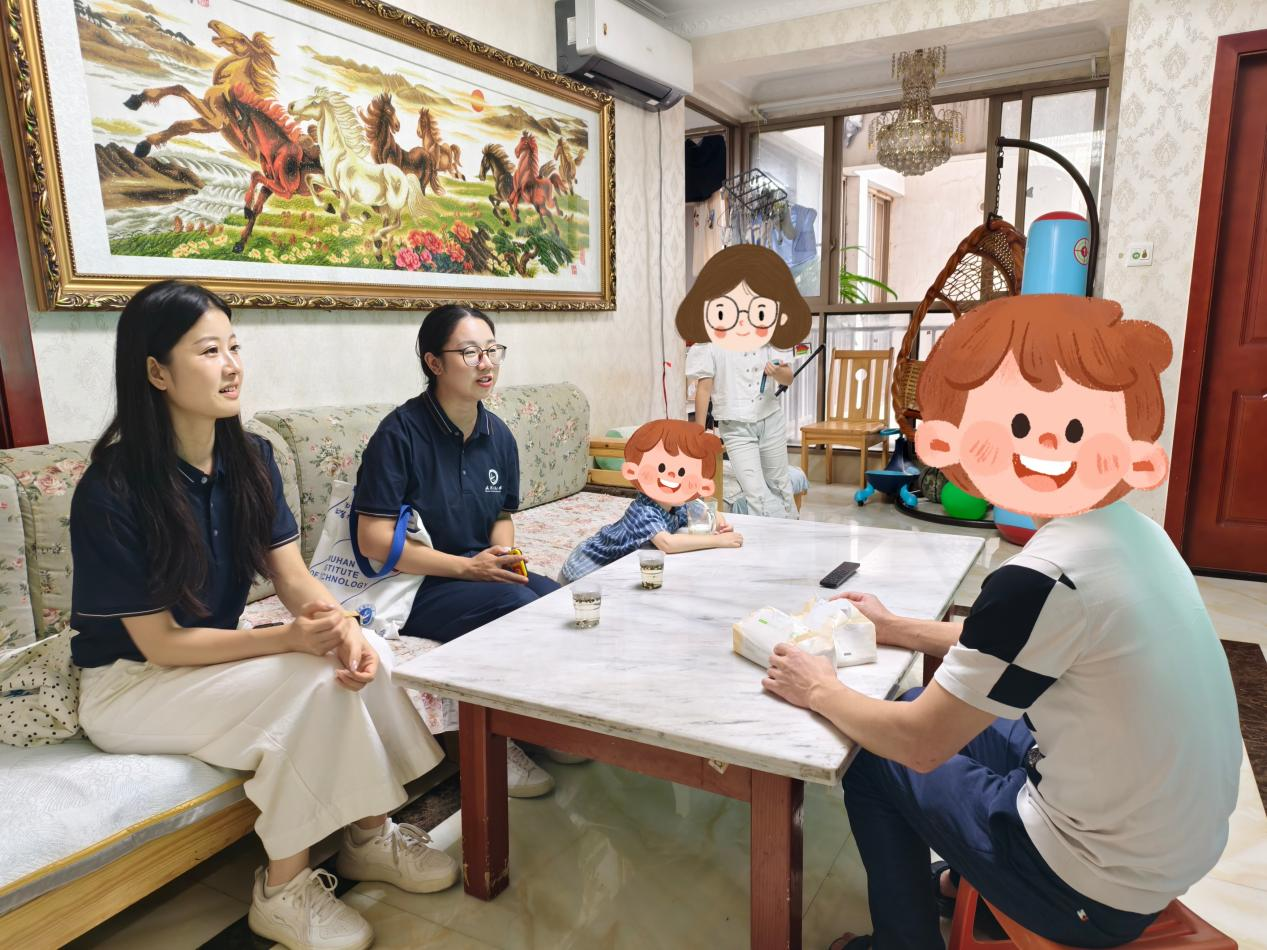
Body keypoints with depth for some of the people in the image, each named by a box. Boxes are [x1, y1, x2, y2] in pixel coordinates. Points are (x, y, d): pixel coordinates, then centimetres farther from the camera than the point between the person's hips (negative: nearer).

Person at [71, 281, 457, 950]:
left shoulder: (249, 457, -4)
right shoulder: (111, 491, -23)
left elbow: (293, 576, -7)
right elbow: (160, 644, -20)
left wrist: (342, 627, -29)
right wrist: (289, 639, -32)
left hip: (216, 652, 6)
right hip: (129, 683, -6)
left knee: (363, 654, -17)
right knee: (312, 682, -27)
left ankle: (368, 833, -1)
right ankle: (284, 891, -9)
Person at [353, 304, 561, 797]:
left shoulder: (498, 435, 6)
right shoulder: (401, 432, -14)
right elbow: (374, 539, -18)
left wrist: (503, 554, -5)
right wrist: (468, 567, -22)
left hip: (480, 571, 6)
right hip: (414, 586, -6)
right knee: (517, 606, -29)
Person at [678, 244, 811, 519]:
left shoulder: (772, 342, -5)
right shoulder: (709, 346, -14)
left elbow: (788, 379, -7)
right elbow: (704, 388, -9)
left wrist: (780, 374, -33)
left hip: (771, 421, 4)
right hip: (736, 427, -3)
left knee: (780, 485, 19)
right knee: (756, 494, -7)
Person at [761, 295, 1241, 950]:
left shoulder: (1045, 577, -30)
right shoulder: (1133, 531, -3)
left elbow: (920, 744, -21)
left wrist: (820, 691, -6)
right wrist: (898, 630, 14)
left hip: (1100, 893, -7)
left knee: (874, 765, 7)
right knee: (950, 708, 21)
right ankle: (973, 886, 41)